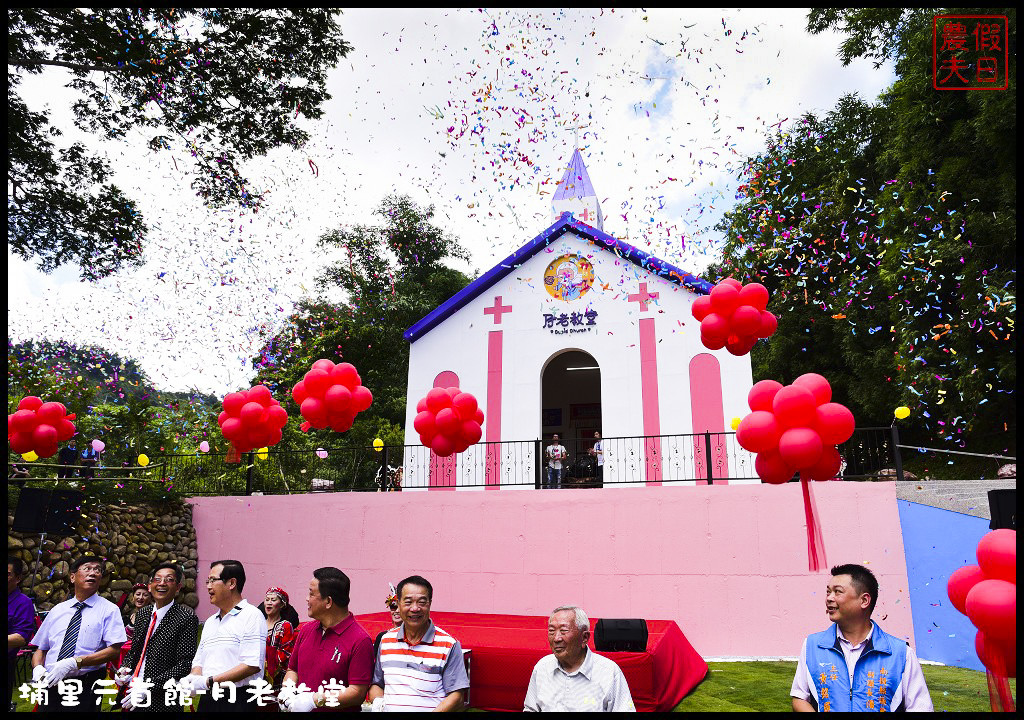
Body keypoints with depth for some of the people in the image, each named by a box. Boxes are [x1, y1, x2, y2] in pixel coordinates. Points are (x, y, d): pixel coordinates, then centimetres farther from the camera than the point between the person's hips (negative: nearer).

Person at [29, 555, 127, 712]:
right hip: (50, 685, 4)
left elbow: (114, 650, -11)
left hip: (86, 688, -4)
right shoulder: (57, 610, 13)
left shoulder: (109, 610, -2)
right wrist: (37, 668, -7)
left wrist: (74, 662, -20)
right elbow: (40, 649, 15)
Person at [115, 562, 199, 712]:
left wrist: (149, 687, -20)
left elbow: (185, 664, -17)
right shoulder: (142, 614, 8)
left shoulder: (187, 617, -14)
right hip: (133, 696, 6)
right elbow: (134, 649, 19)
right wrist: (124, 669, -1)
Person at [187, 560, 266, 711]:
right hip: (207, 699, 7)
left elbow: (253, 665, -17)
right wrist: (194, 679, -5)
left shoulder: (252, 616, -9)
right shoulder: (210, 622, 17)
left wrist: (208, 682, -18)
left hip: (238, 700, -6)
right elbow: (198, 661, 17)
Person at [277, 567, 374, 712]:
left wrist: (314, 701, -24)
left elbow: (358, 693, -22)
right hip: (298, 707, 6)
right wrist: (286, 692, -7)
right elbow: (293, 669, 12)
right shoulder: (306, 630, 2)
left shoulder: (360, 640, -20)